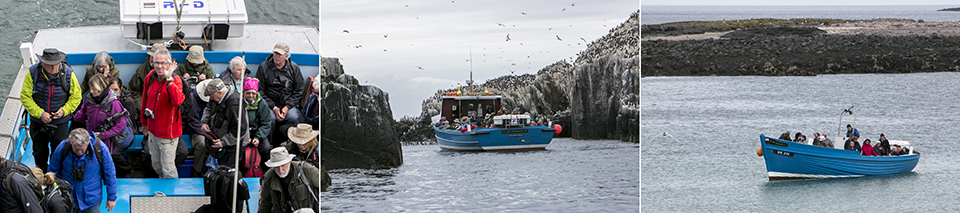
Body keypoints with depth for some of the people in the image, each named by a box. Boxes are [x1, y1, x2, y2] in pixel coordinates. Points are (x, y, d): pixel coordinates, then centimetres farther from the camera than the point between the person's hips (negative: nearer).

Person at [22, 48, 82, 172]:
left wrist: (64, 110, -20)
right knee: (39, 152, 18)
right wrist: (40, 113, -21)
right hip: (38, 122, 1)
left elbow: (76, 97, -4)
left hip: (60, 122, -1)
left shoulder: (68, 74, -16)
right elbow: (25, 97, -11)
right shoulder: (33, 73, -17)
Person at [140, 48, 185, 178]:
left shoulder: (175, 81, -19)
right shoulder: (150, 76, -1)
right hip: (153, 129, 6)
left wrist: (169, 79, -44)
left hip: (168, 132, -6)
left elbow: (178, 100, -41)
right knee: (156, 165, 20)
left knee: (167, 168, -4)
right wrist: (144, 123, 22)